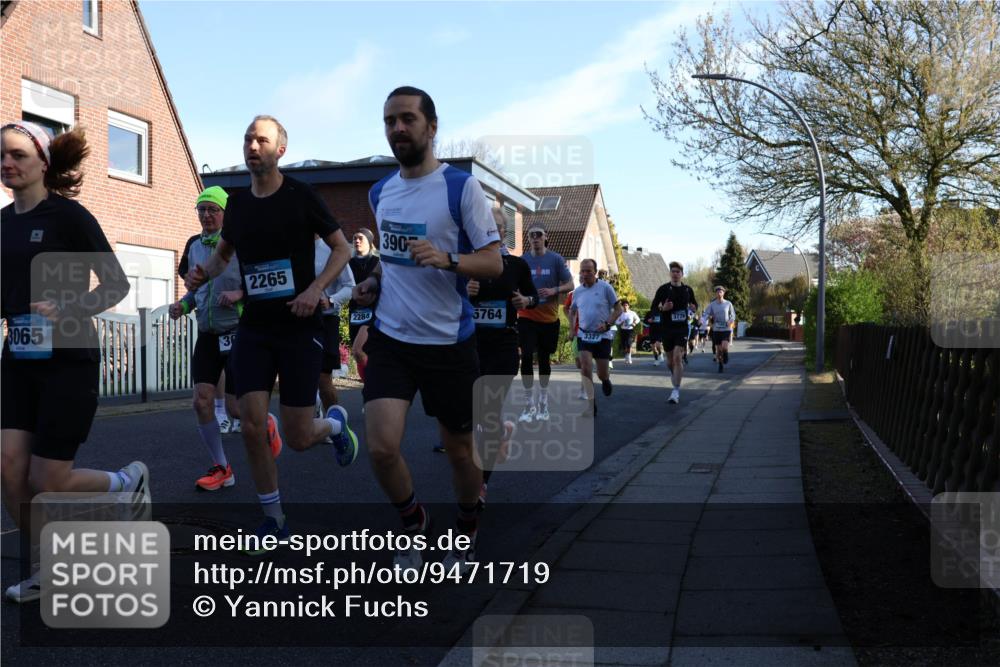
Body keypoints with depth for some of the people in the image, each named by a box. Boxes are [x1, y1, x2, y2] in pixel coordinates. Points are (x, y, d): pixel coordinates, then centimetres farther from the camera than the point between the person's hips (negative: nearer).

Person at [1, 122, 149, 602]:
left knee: (47, 483, -3)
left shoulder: (69, 216, -10)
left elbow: (117, 285, -10)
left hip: (69, 361, -6)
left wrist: (68, 309, -24)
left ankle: (128, 479, 27)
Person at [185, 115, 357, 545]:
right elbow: (223, 252, 25)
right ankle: (273, 520, 12)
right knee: (252, 425, -6)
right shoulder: (237, 204, 7)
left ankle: (335, 423, 35)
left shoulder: (300, 197, -6)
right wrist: (204, 272, 3)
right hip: (253, 328, 4)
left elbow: (342, 248, -1)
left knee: (297, 438, -2)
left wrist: (315, 288, -17)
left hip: (299, 328, -4)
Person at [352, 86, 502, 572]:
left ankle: (467, 533, 38)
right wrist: (374, 283, 6)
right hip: (391, 337, 4)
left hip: (449, 341, -3)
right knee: (381, 448, -11)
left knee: (458, 450, 11)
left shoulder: (461, 186, -9)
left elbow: (494, 262, -11)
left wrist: (446, 259, -28)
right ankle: (414, 525, 18)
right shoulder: (380, 192, 9)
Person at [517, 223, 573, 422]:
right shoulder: (522, 260, 0)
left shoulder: (556, 259, -2)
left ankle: (543, 400, 26)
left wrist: (554, 290, -19)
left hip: (549, 318, 0)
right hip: (527, 317, 0)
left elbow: (569, 285, -1)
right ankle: (530, 403, 0)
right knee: (526, 357, -10)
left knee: (544, 358, 11)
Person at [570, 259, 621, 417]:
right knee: (585, 367, -15)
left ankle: (606, 380, 43)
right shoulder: (577, 291, 4)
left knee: (602, 374, 5)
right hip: (584, 335, 2)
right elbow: (573, 310, 21)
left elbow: (618, 309, -4)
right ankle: (591, 405, -11)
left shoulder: (605, 287, -7)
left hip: (602, 335, -2)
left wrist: (607, 324, -16)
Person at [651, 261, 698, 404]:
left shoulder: (687, 289, 5)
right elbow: (653, 308, 0)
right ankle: (675, 375, 42)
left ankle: (676, 391, -14)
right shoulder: (663, 289, -1)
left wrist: (693, 307, -3)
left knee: (678, 357, -16)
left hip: (682, 328, -1)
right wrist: (663, 308, -21)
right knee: (670, 360, 10)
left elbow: (694, 304, 21)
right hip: (667, 328, 1)